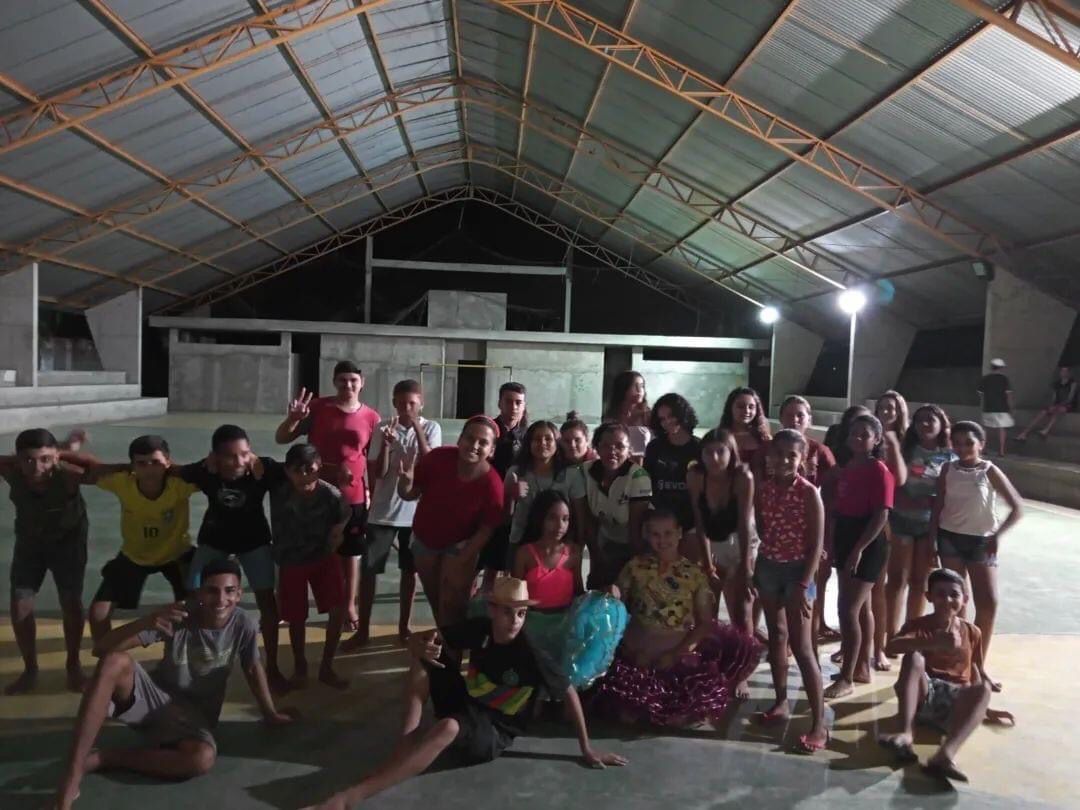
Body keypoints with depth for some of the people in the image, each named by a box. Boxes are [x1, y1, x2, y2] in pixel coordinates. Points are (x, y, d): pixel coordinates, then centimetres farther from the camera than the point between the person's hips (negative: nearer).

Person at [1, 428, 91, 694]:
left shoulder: (67, 474, -37)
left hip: (68, 539, -3)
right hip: (29, 541, 3)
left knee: (71, 603, 1)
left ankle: (73, 665, 22)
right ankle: (30, 670, 20)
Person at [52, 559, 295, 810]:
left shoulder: (243, 624, -14)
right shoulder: (179, 617, -18)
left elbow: (253, 668, 6)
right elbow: (100, 648, -23)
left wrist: (270, 713, 13)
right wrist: (146, 622, -41)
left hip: (193, 715, 1)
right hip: (154, 698, 0)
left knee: (203, 759, -35)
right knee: (115, 662, -31)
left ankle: (102, 758, -15)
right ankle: (72, 774, -28)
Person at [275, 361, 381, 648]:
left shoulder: (371, 417, -3)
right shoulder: (317, 407, -5)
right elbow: (281, 439, -2)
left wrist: (371, 491, 5)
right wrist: (293, 418, -21)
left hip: (352, 496, 0)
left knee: (351, 553, 13)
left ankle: (350, 605, 30)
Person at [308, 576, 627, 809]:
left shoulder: (530, 656, -22)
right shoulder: (480, 628, -10)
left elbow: (569, 693, -10)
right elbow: (418, 638, -5)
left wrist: (587, 749, -6)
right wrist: (422, 648, -30)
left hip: (493, 733, -6)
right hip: (464, 706, 6)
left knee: (447, 728, -40)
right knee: (428, 655, -11)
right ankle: (409, 734, -20)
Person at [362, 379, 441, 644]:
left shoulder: (431, 428, -2)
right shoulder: (383, 428, -3)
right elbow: (378, 473, -7)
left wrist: (417, 427, -21)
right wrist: (386, 444, -24)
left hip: (415, 511, 0)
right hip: (383, 512, 0)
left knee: (410, 571, 11)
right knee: (368, 570, 2)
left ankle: (404, 627, 25)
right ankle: (363, 629, 15)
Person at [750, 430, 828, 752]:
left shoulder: (809, 493, -15)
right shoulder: (762, 489, -1)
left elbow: (816, 544, -14)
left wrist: (804, 584, -18)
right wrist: (756, 568, 3)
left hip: (796, 570, -5)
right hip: (768, 567, 5)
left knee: (801, 647, -5)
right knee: (776, 636, 17)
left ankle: (819, 723, 1)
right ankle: (781, 703, 31)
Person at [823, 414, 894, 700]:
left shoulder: (879, 471, -13)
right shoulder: (846, 467, 10)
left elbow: (882, 515, -19)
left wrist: (859, 549, -22)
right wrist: (833, 541, 7)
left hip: (867, 544, -8)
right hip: (844, 538, 8)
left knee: (848, 609, -8)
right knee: (860, 606, 18)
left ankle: (846, 678, 1)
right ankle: (862, 667, 30)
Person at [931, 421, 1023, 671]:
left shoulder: (990, 472, -6)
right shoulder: (948, 469, 1)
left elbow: (1018, 508, -6)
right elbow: (938, 507, 5)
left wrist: (997, 535, -17)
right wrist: (931, 541, 1)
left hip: (981, 541, -1)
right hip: (950, 538, 1)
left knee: (989, 603, -2)